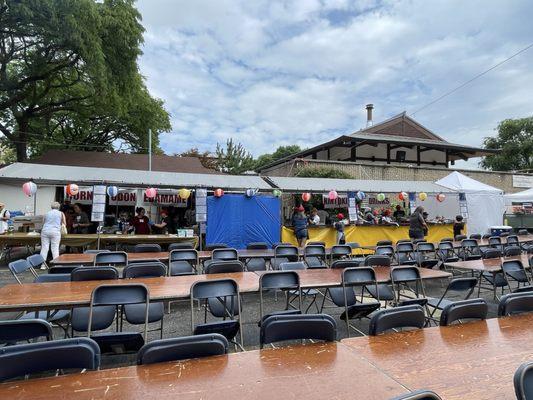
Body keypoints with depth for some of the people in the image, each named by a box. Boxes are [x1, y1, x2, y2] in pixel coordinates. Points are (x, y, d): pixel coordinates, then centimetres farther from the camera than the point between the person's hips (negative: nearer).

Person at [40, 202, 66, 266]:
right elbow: (64, 224, 9)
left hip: (45, 231, 3)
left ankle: (42, 265, 2)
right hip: (55, 232, -2)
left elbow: (43, 223, 21)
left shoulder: (46, 214, 17)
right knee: (55, 248, -2)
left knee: (44, 248, 2)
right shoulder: (61, 213, 9)